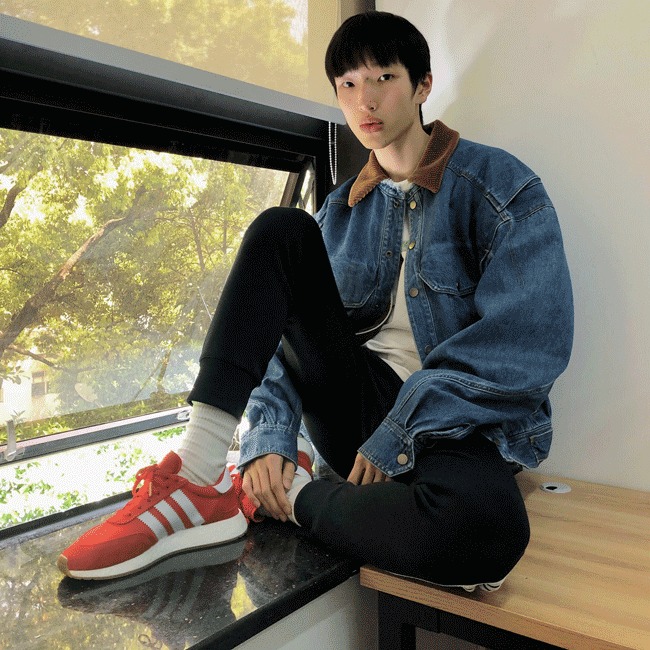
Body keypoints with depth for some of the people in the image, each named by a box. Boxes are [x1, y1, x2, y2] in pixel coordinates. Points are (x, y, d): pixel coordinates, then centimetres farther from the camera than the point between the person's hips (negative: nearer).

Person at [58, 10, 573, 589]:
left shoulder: (499, 185, -2)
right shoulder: (341, 211, 13)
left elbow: (533, 342, -14)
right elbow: (287, 333, 6)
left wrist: (398, 437, -16)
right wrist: (271, 436, -13)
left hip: (454, 424, -3)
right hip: (352, 408, 4)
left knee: (484, 531, -39)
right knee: (280, 231, -15)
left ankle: (286, 494, -14)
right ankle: (198, 470, -23)